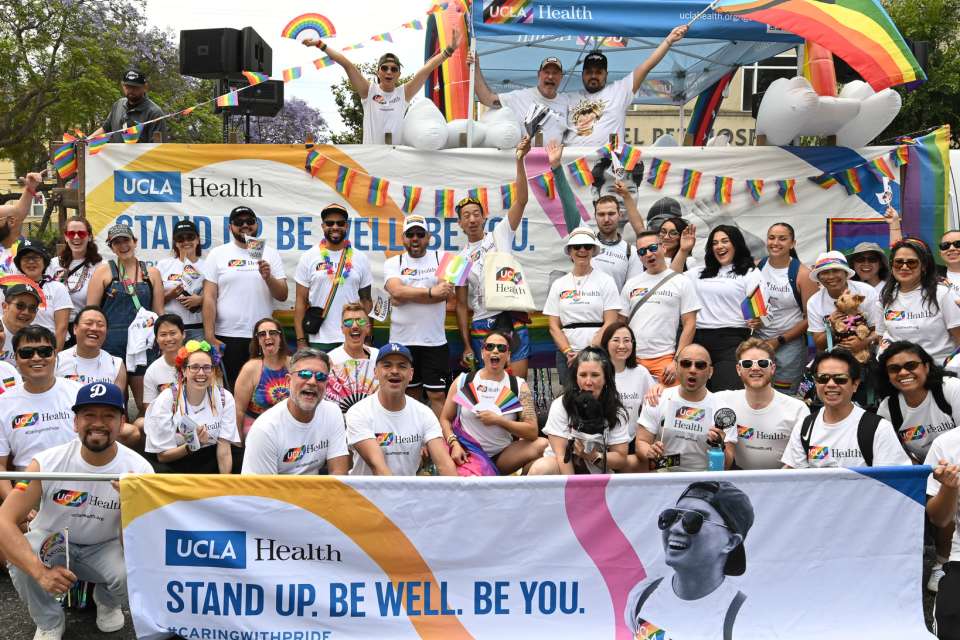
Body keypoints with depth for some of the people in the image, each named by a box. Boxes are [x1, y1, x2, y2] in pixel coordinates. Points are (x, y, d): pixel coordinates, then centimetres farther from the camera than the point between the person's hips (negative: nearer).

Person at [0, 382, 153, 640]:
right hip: (49, 542, 0)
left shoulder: (139, 470, -20)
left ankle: (106, 602, 9)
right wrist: (40, 572, -39)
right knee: (22, 564, -32)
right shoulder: (46, 463, -22)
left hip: (104, 548, 0)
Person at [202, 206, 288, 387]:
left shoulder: (270, 254, 9)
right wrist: (210, 338, -7)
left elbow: (282, 295, 4)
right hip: (226, 338, -1)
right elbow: (209, 298, 0)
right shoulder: (217, 254, 4)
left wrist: (268, 278, -15)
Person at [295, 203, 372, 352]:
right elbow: (301, 301, 3)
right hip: (317, 340, -1)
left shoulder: (360, 259, 7)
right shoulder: (308, 258, 4)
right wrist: (301, 341, -4)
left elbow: (366, 301, 11)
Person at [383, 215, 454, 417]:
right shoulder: (393, 263, 8)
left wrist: (408, 295, -11)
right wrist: (431, 292, -16)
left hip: (435, 341, -1)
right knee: (410, 395, 11)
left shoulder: (441, 259, 6)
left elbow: (449, 293, -9)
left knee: (438, 395, -2)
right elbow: (396, 291, -12)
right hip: (402, 340, 1)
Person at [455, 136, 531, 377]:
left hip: (513, 317, -1)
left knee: (519, 382, -5)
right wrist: (467, 346, 1)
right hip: (482, 324, 1)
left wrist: (520, 160, -16)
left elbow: (521, 200, -6)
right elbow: (462, 305, 8)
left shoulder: (500, 234, 7)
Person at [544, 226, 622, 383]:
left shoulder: (606, 281, 4)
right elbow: (554, 326, 7)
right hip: (567, 355, 2)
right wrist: (568, 352, -8)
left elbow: (610, 323, -3)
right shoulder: (558, 285, 11)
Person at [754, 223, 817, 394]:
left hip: (790, 343, -3)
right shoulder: (756, 267, 1)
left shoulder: (802, 274, -9)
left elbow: (810, 317, -8)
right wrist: (749, 319, -8)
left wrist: (779, 340, -11)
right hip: (757, 339, 3)